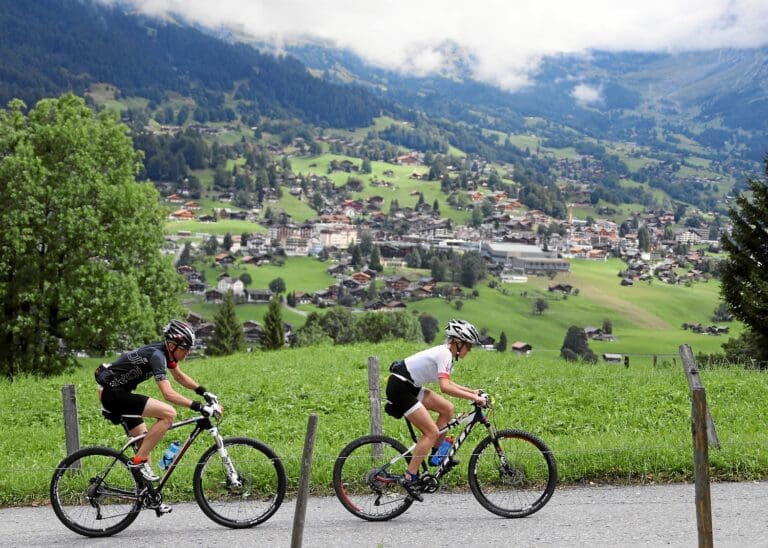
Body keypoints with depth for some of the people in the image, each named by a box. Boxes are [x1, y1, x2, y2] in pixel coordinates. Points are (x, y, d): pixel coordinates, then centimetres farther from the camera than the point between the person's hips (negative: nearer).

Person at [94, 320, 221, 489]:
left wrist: (205, 393, 11)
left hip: (118, 393, 10)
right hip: (113, 394, -10)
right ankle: (139, 461, -12)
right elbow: (169, 394, -31)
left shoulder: (165, 351, 5)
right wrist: (200, 407, -32)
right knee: (168, 413, -21)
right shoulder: (157, 355, -23)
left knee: (144, 440, 13)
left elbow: (180, 376, 22)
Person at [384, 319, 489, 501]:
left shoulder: (445, 353, 12)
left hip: (410, 386, 10)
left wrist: (472, 391, 15)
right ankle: (410, 478, -11)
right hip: (399, 388, -10)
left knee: (448, 409, 8)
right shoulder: (444, 354, -17)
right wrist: (473, 398, -27)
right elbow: (445, 387, -29)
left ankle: (436, 454, 15)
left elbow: (447, 383, 24)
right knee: (432, 432, -11)